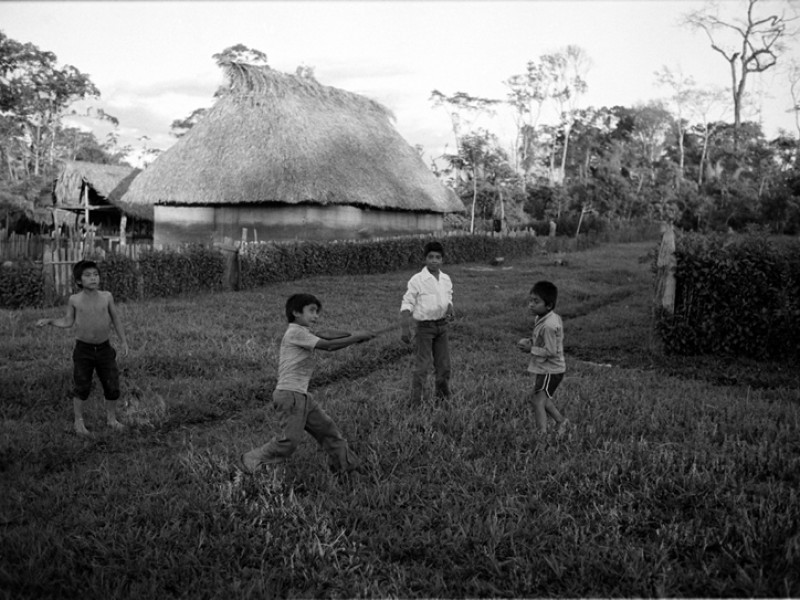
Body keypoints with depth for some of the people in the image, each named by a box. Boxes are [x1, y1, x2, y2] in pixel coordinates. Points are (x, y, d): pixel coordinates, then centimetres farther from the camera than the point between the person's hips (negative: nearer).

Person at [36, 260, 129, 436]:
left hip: (104, 349, 1)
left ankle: (112, 419, 24)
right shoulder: (74, 299, -6)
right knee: (82, 388, 1)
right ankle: (79, 421, 21)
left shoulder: (106, 297, -4)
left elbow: (116, 319, 6)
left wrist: (124, 341, 5)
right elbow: (68, 322, 4)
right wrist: (49, 321, -9)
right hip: (83, 349, -1)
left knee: (113, 387, 3)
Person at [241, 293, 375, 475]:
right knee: (290, 438, -8)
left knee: (326, 427, 13)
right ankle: (253, 460, 6)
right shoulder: (295, 332, -13)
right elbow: (328, 346, -18)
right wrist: (357, 337, -13)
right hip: (289, 394, -10)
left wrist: (353, 337, 0)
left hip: (302, 395, 10)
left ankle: (345, 463, 23)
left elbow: (327, 346, 11)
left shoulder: (302, 334, 18)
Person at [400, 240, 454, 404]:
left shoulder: (446, 280, 4)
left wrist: (450, 310, -5)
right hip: (424, 326, -5)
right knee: (422, 366, -6)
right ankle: (416, 402, 3)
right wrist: (405, 328, -19)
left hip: (442, 325, 5)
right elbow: (407, 304, -11)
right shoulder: (417, 280, -12)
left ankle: (442, 396, 29)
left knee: (443, 365, 12)